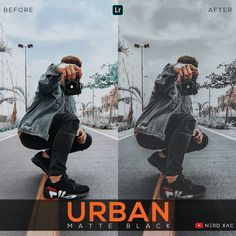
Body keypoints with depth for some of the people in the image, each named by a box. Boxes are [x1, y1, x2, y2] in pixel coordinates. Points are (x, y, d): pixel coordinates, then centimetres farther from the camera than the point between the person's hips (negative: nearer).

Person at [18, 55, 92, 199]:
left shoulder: (71, 98, 20)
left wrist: (79, 131, -13)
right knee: (70, 119, -32)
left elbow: (72, 123, 12)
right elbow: (45, 83, -28)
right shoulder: (53, 86, -2)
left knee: (86, 139, -1)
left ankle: (45, 156, 3)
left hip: (47, 136, 7)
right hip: (31, 132, -7)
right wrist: (59, 69, -51)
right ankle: (55, 181, -42)